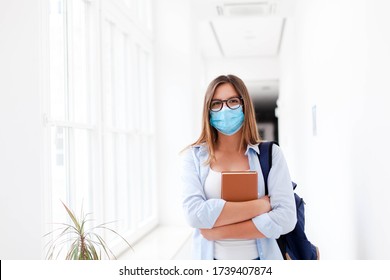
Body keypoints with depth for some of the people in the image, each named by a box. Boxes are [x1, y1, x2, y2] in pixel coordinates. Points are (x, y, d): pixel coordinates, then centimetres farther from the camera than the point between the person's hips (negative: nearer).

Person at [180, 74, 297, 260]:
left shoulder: (271, 154, -5)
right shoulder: (193, 156, -5)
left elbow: (286, 218, -14)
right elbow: (194, 213, -19)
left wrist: (218, 231, -18)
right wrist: (261, 205, -18)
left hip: (262, 259, 0)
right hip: (212, 259, 0)